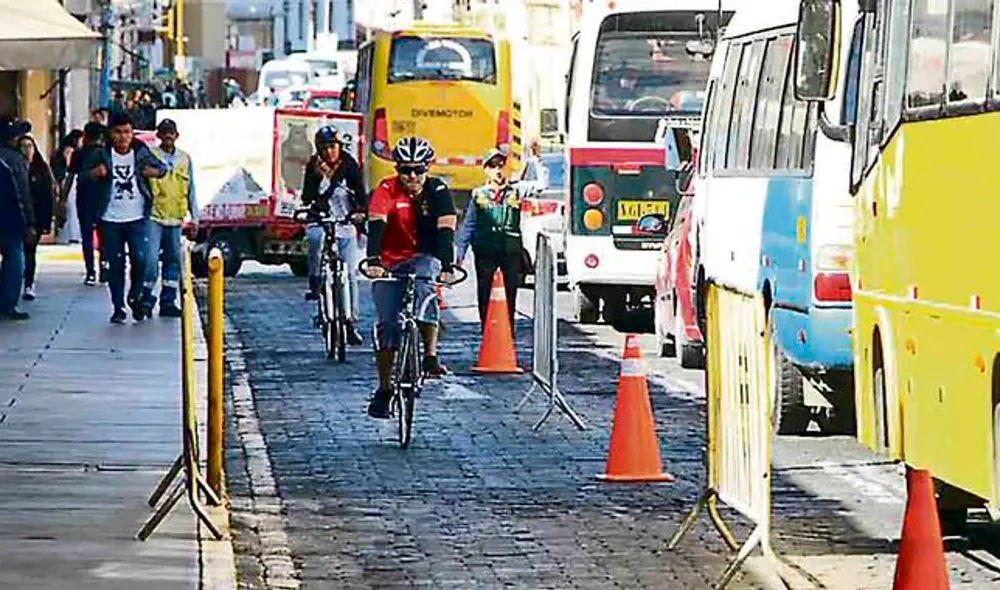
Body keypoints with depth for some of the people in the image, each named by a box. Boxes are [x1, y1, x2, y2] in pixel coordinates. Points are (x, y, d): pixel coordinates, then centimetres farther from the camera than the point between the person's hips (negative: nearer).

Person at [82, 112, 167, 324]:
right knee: (115, 265, 3)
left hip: (137, 218, 0)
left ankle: (135, 297, 15)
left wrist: (153, 171, -10)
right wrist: (96, 172, -12)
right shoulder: (104, 155, -2)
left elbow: (162, 168, 13)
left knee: (140, 259, -9)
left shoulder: (141, 153, 0)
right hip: (111, 219, 0)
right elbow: (86, 171, 10)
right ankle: (118, 308, 11)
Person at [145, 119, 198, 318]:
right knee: (150, 257, -14)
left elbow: (191, 189, 16)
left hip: (175, 218, 5)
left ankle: (168, 301, 13)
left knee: (174, 260, 7)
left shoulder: (185, 159, 11)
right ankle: (147, 297, -2)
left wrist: (194, 216, 12)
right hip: (153, 217, -5)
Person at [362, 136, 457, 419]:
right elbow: (376, 226, -27)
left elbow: (446, 230, -21)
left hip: (424, 257, 0)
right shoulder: (387, 190, -14)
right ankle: (384, 389, 7)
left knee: (425, 287, -34)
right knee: (388, 325, -5)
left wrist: (447, 266, -35)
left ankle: (430, 357, -32)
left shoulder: (438, 191, -11)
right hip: (390, 262, 0)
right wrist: (373, 262, -42)